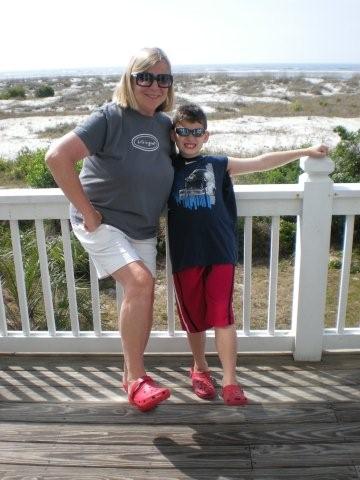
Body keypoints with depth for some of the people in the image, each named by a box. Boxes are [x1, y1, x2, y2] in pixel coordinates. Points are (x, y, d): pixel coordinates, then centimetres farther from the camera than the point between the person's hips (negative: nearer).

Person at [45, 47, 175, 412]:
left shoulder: (165, 125, 4)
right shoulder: (110, 117, -16)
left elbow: (178, 162, 25)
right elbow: (57, 156, -25)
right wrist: (88, 212, -22)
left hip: (142, 229, 7)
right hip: (102, 223, -7)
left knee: (142, 299, 8)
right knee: (140, 281, -25)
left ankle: (131, 374, 29)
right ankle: (137, 378, -10)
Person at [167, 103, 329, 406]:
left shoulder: (218, 165, 10)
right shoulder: (166, 168, 8)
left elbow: (261, 162, 14)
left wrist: (305, 151, 16)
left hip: (220, 253, 0)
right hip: (185, 255, 1)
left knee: (223, 316, -2)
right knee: (194, 316, 12)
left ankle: (230, 381, 8)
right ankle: (200, 368, 35)